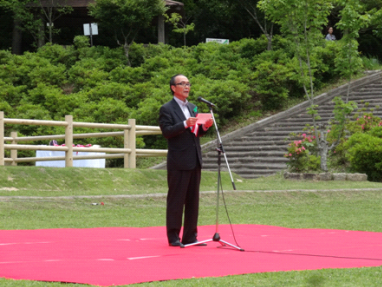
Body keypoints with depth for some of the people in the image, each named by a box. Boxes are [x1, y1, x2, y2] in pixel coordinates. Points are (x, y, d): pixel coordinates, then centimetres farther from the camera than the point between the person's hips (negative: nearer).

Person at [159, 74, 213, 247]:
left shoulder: (193, 108, 18)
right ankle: (173, 237, 1)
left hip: (195, 161, 7)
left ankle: (190, 236, 15)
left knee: (193, 200, 9)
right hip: (178, 162, -7)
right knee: (176, 200, -3)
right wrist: (185, 124, -27)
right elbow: (166, 131, -16)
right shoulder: (167, 109, -4)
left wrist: (205, 126, 1)